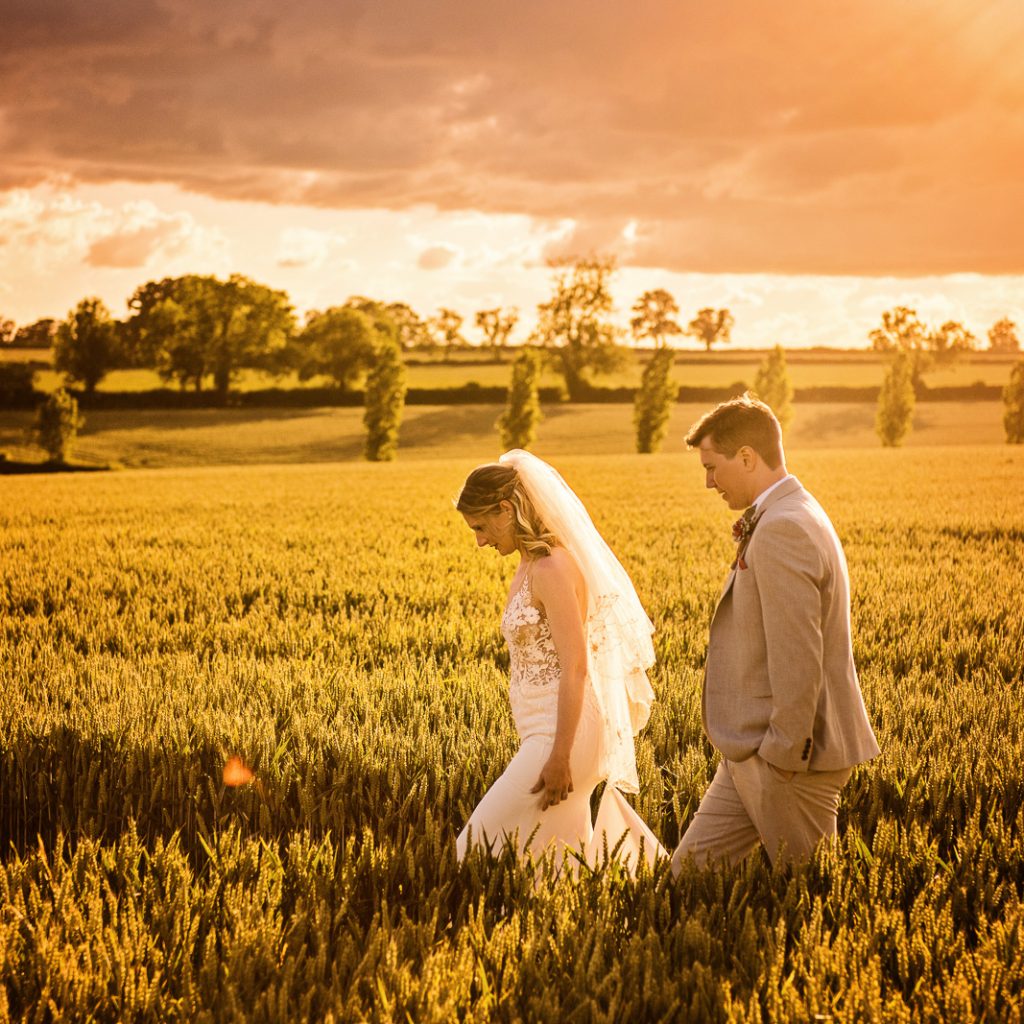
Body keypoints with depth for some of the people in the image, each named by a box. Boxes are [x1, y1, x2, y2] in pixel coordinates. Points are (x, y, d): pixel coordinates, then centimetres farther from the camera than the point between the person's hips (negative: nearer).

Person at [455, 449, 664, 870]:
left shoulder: (553, 568, -17)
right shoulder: (531, 566, 12)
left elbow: (575, 667, -22)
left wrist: (559, 757, -23)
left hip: (566, 733, -10)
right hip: (554, 733, 10)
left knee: (486, 844, -7)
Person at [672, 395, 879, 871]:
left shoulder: (782, 531, -19)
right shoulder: (794, 516, 15)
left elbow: (797, 658, -23)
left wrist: (785, 754, -20)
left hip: (792, 758, -10)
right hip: (754, 751, 10)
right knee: (691, 866, 9)